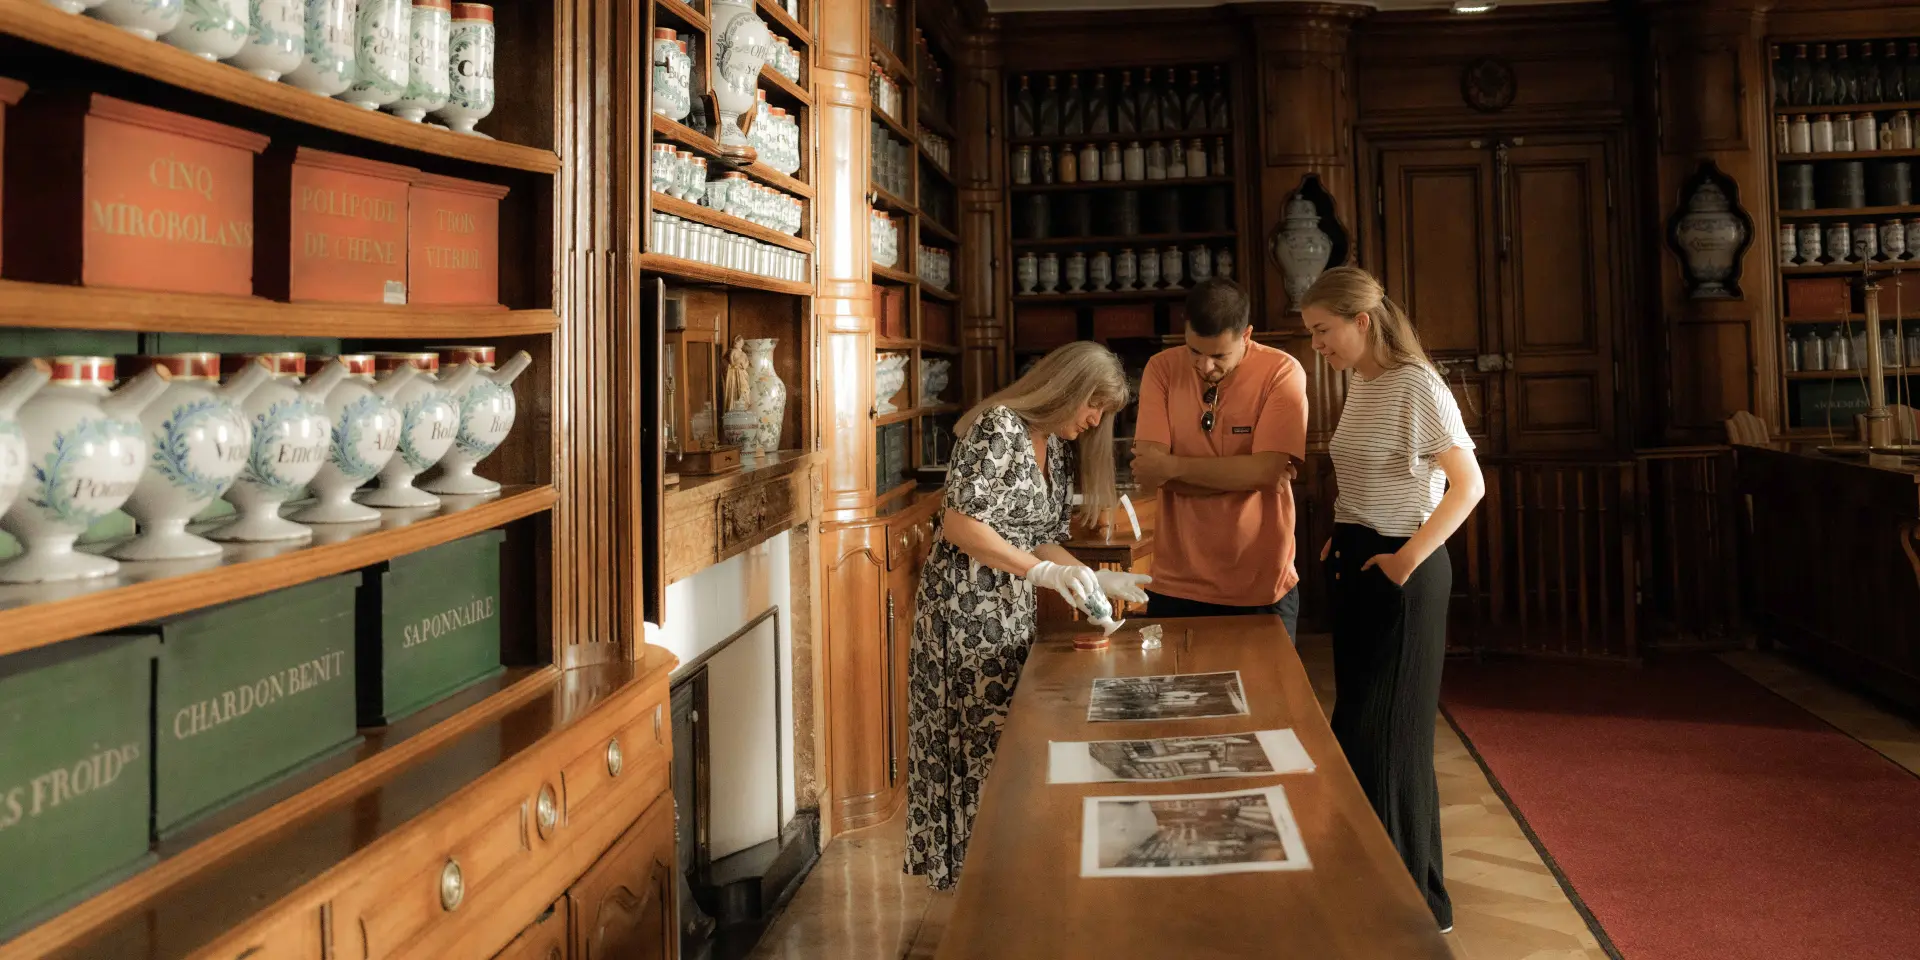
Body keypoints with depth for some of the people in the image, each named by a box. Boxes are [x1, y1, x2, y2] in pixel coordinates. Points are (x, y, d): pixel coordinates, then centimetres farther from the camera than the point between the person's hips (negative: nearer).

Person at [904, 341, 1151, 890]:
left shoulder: (1057, 450, 14)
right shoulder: (999, 427, -14)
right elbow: (959, 523, -21)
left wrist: (1097, 580, 3)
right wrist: (1041, 571, -25)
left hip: (1013, 614, 9)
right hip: (966, 612, -9)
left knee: (1011, 740, 11)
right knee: (978, 742, -3)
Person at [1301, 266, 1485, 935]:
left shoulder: (1416, 387, -15)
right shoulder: (1358, 384, 10)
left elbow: (1469, 485, -19)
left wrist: (1407, 560, -21)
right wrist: (1342, 541, 6)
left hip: (1400, 573, -8)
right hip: (1355, 566, 8)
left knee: (1388, 733, 0)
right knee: (1356, 723, 13)